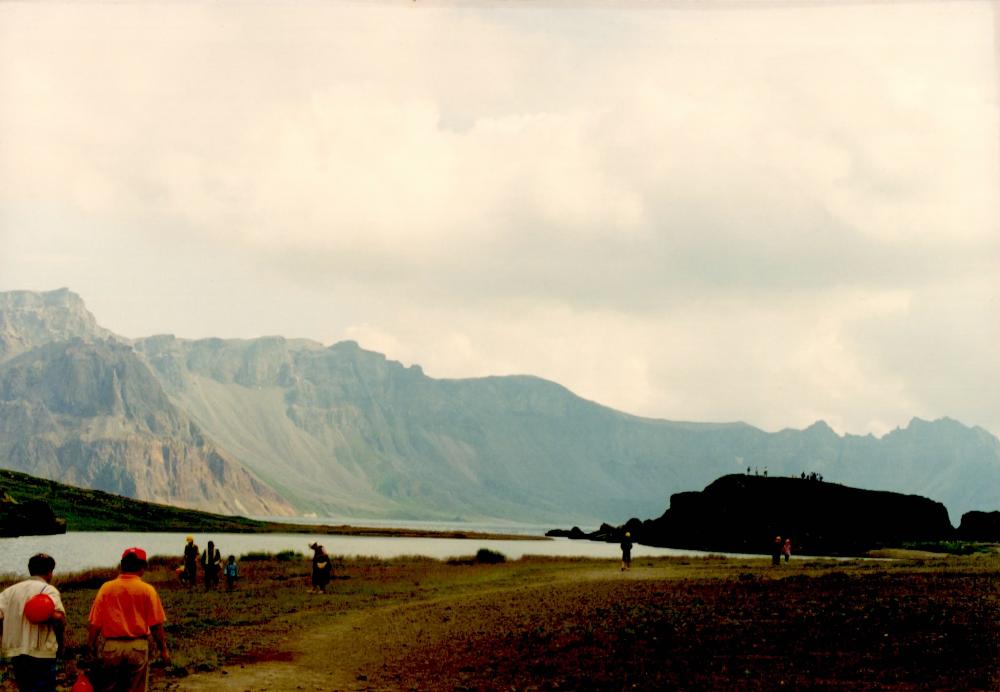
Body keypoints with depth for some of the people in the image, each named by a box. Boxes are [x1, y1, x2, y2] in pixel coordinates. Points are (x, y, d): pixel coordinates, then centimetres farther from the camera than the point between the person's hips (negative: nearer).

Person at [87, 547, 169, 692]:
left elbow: (94, 623, 0)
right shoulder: (147, 590, -3)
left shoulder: (106, 588, 1)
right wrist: (163, 649, 3)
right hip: (138, 647, -1)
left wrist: (91, 646, 9)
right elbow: (156, 625, -6)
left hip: (112, 646, 1)